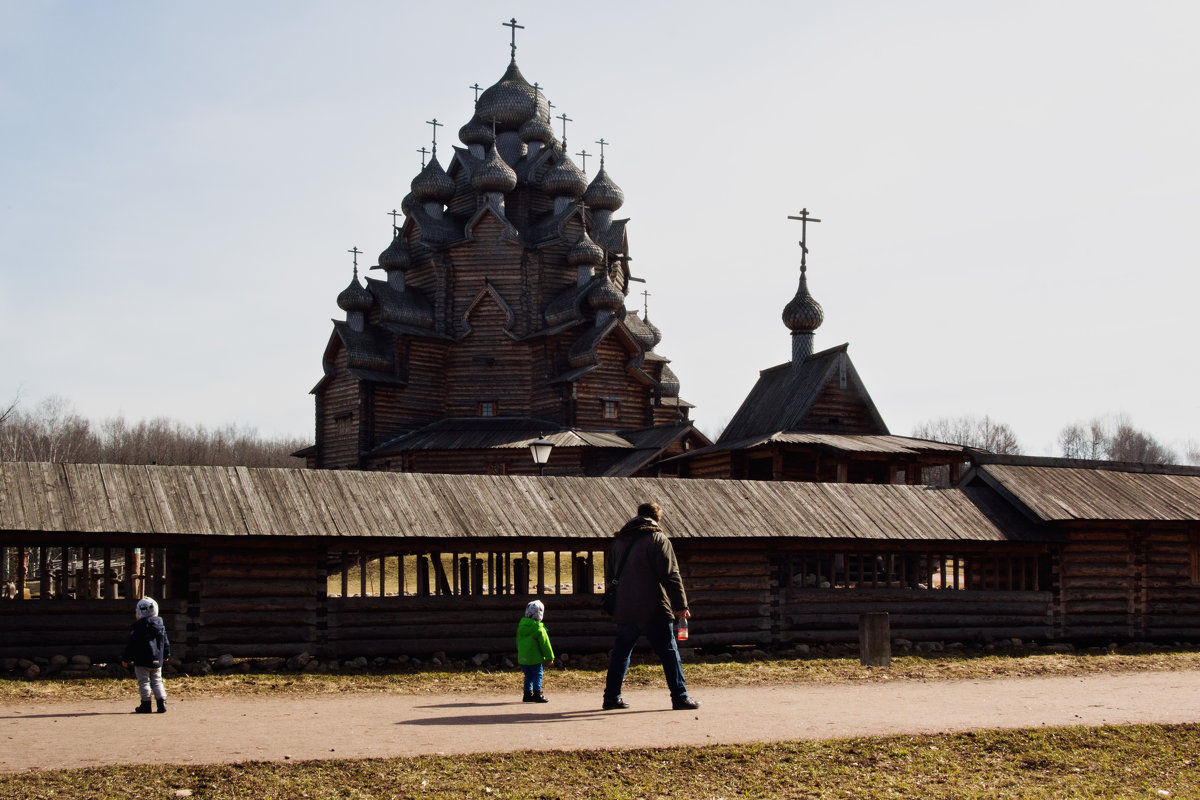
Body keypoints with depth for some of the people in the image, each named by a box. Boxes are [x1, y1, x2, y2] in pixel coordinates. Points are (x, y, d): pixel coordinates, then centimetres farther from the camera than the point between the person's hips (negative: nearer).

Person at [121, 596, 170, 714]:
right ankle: (162, 703, 3)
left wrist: (126, 658, -6)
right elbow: (166, 642, 17)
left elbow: (132, 645, -13)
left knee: (144, 682, 1)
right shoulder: (160, 625, 9)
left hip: (142, 661, -7)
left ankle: (146, 705, 2)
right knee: (157, 682, 12)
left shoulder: (139, 626, -13)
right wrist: (166, 655, 30)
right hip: (157, 661, 7)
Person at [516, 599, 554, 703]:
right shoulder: (539, 629, -15)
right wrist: (550, 658, -3)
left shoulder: (521, 626, 6)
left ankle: (527, 695, 18)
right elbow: (545, 645, -11)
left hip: (522, 658, 6)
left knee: (528, 676, 16)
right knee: (537, 675, 2)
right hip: (535, 658, -6)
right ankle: (537, 695, 0)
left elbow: (518, 642, 17)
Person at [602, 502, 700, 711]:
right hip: (654, 611, -5)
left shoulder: (618, 541, 15)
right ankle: (680, 697, -1)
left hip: (623, 611, 5)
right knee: (668, 652, 1)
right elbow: (671, 575, -11)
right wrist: (680, 605, -9)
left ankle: (612, 697, 12)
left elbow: (609, 576, 20)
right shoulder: (658, 539, -4)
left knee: (620, 653, 13)